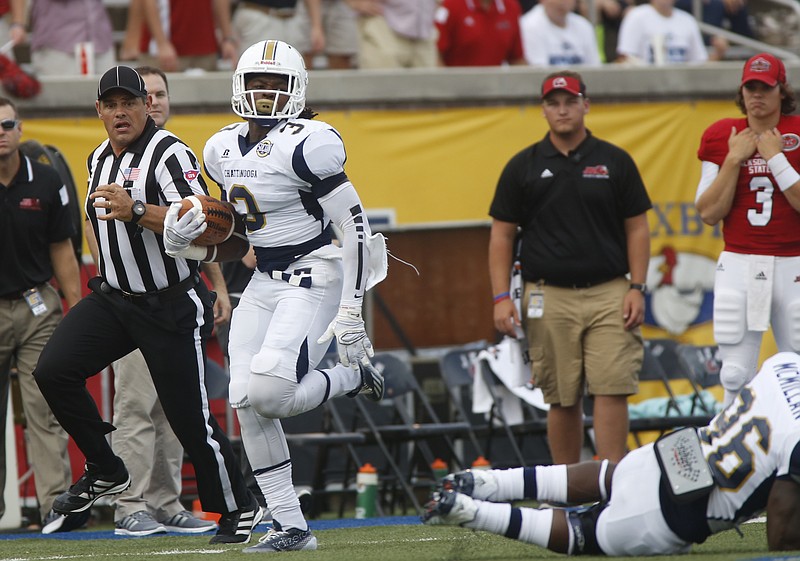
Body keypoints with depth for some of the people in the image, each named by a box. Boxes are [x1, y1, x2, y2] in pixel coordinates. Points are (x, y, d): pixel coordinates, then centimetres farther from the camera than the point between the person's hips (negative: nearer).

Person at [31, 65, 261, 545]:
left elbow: (199, 222, -27)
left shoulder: (169, 154, -15)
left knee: (190, 415, -5)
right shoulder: (100, 159, 10)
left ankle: (239, 509, 13)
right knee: (54, 371, -11)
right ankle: (106, 473, 5)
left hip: (171, 306, -7)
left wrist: (134, 211, -36)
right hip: (112, 299, 7)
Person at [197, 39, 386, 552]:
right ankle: (291, 528, 4)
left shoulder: (305, 144, -16)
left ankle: (353, 377, 8)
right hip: (264, 283, 8)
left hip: (314, 278, -8)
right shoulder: (224, 149, 7)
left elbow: (355, 226, -16)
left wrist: (351, 309, -18)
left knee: (268, 392, -24)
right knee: (247, 402, -5)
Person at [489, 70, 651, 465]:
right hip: (549, 298, 1)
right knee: (562, 400, 4)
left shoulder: (615, 162, 7)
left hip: (609, 295, -1)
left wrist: (636, 288, -2)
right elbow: (501, 235, 8)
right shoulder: (523, 167, 7)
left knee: (612, 390, -10)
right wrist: (502, 297, -2)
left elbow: (636, 228, 8)